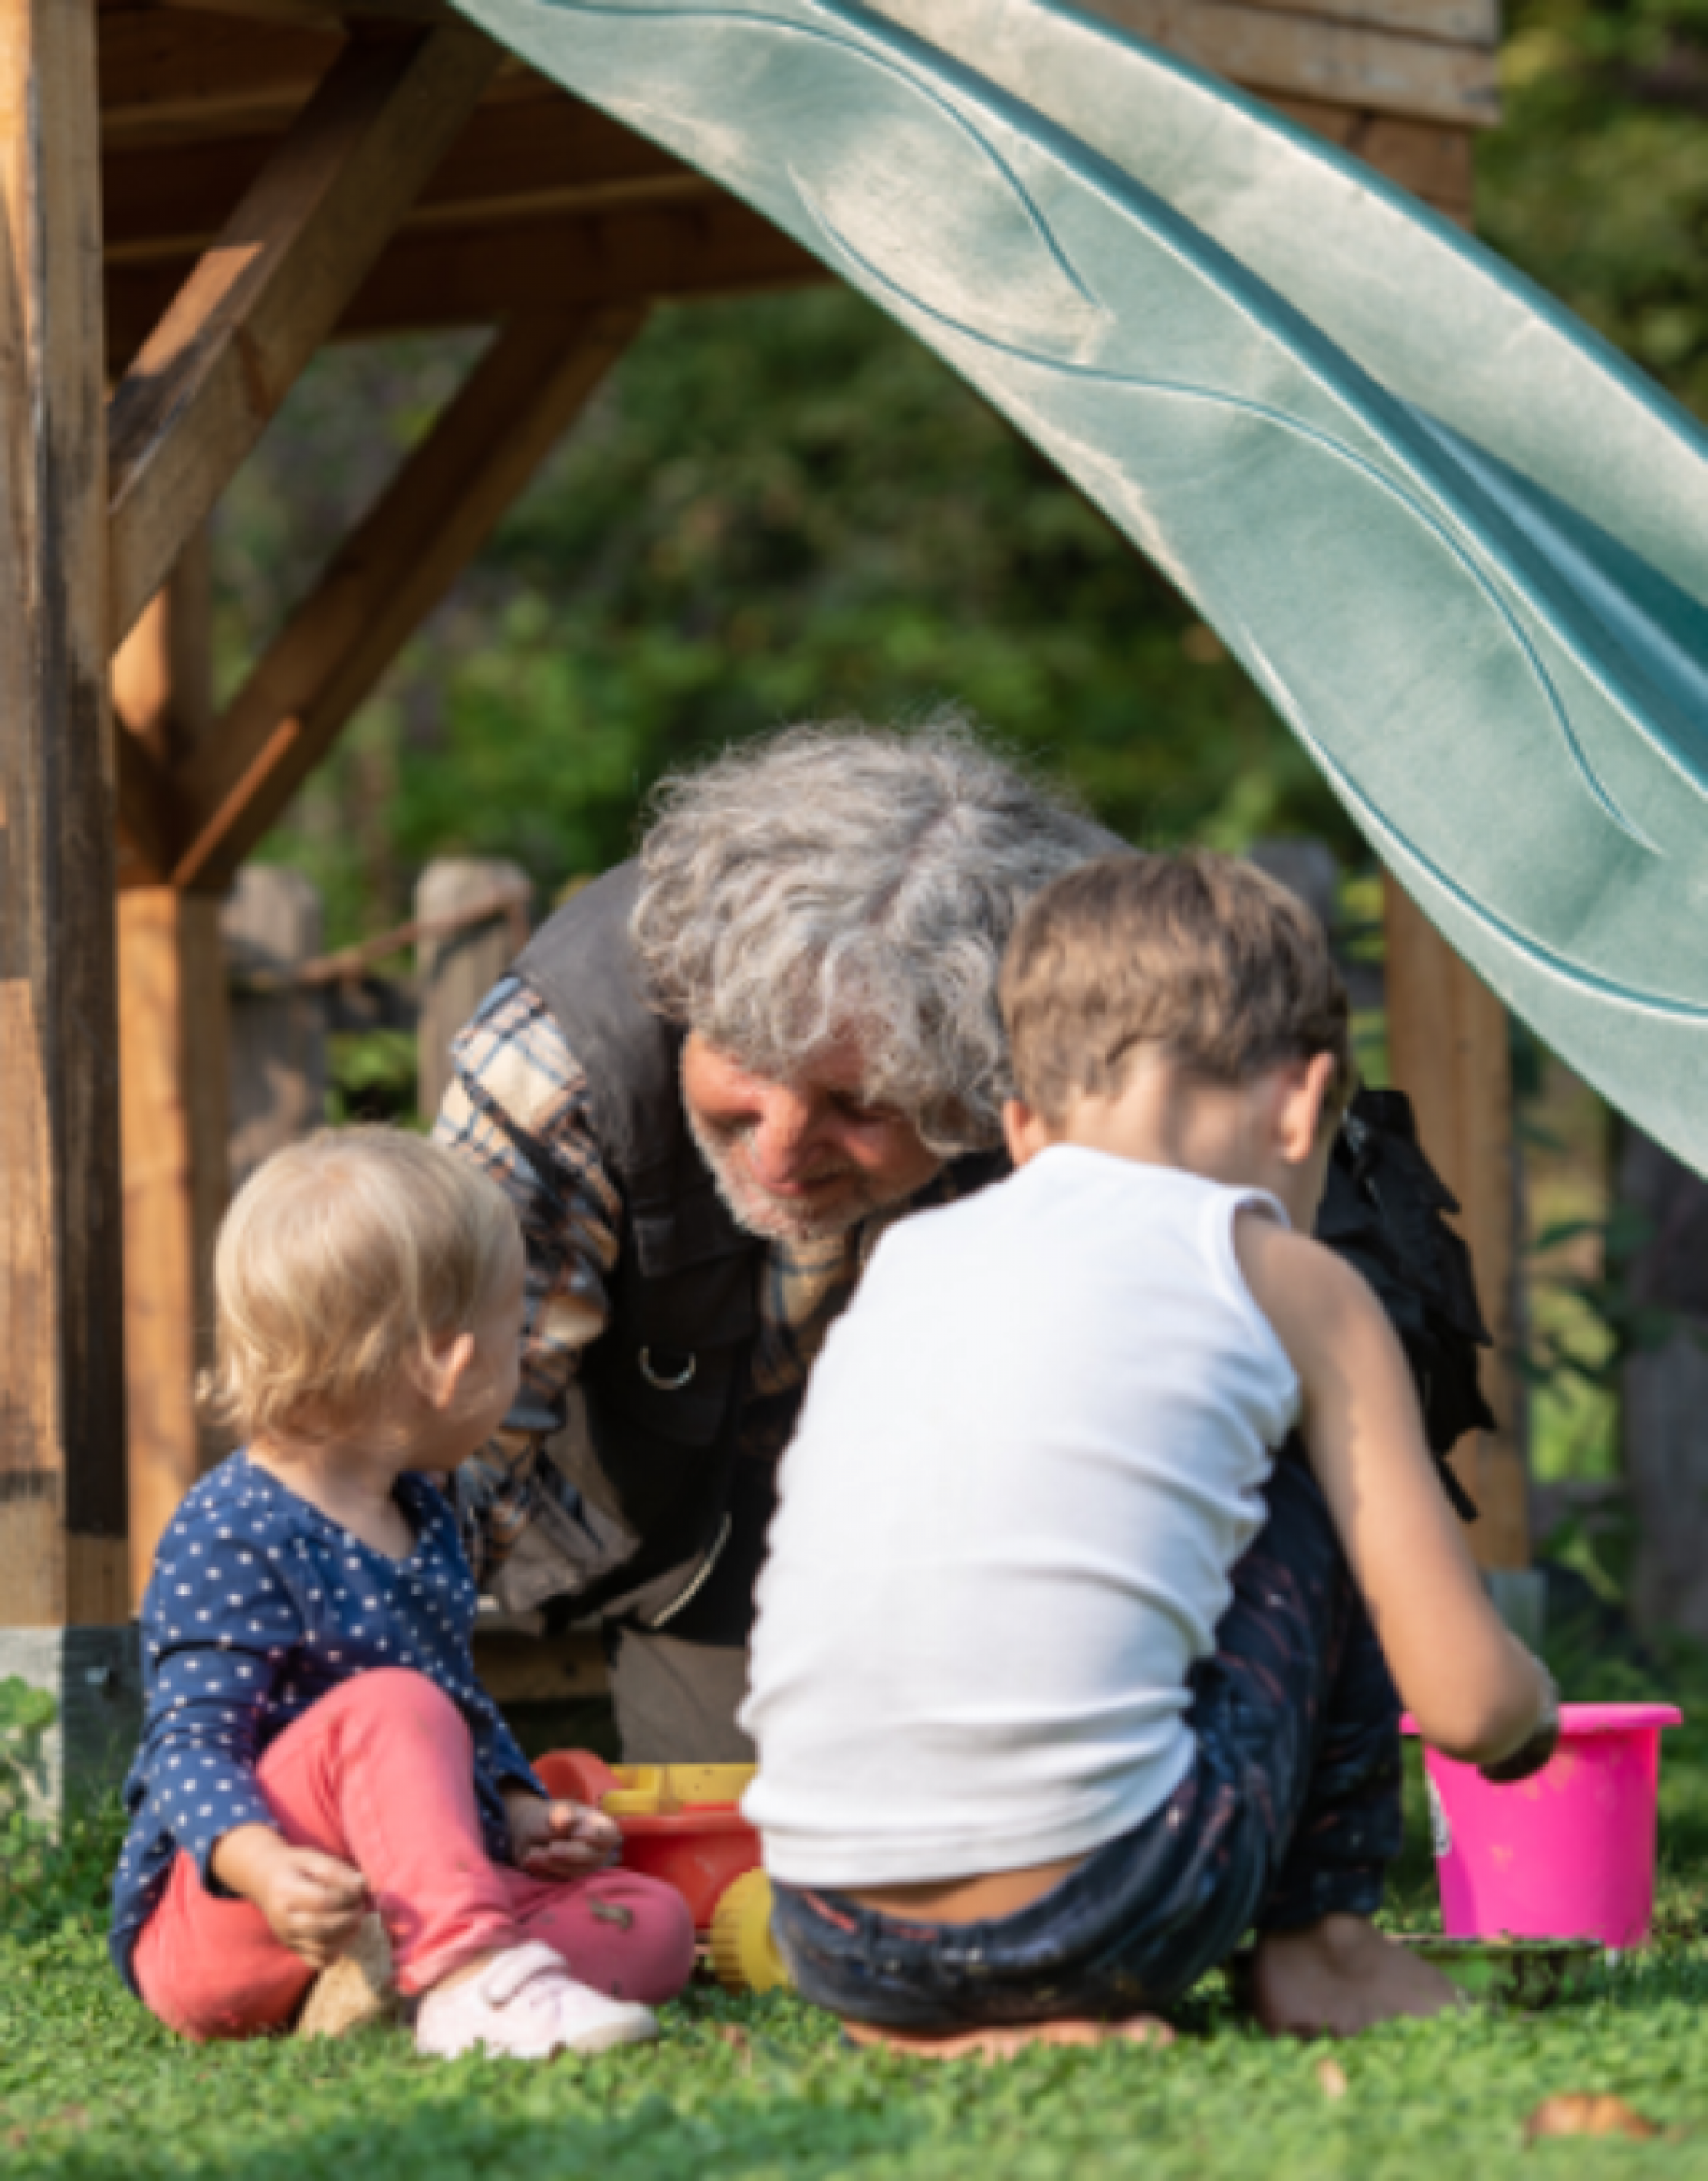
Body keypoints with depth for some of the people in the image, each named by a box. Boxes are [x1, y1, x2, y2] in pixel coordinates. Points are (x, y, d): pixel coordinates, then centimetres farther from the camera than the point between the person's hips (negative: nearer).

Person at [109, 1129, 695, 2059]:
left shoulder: (419, 1516, 16)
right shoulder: (230, 1536, -15)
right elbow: (189, 1743, -22)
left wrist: (524, 1816, 12)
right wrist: (265, 1866, -40)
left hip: (405, 1898, 9)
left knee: (656, 1925, -8)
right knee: (388, 1706, -31)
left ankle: (381, 1983, -30)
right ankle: (470, 1975, -47)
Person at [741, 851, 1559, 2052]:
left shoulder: (909, 1255, 19)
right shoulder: (1288, 1282, 6)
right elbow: (1471, 1703, 3)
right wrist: (1532, 1708, 28)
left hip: (830, 1943, 4)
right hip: (1094, 1918, -4)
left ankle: (949, 2026, 16)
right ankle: (1325, 1945, 25)